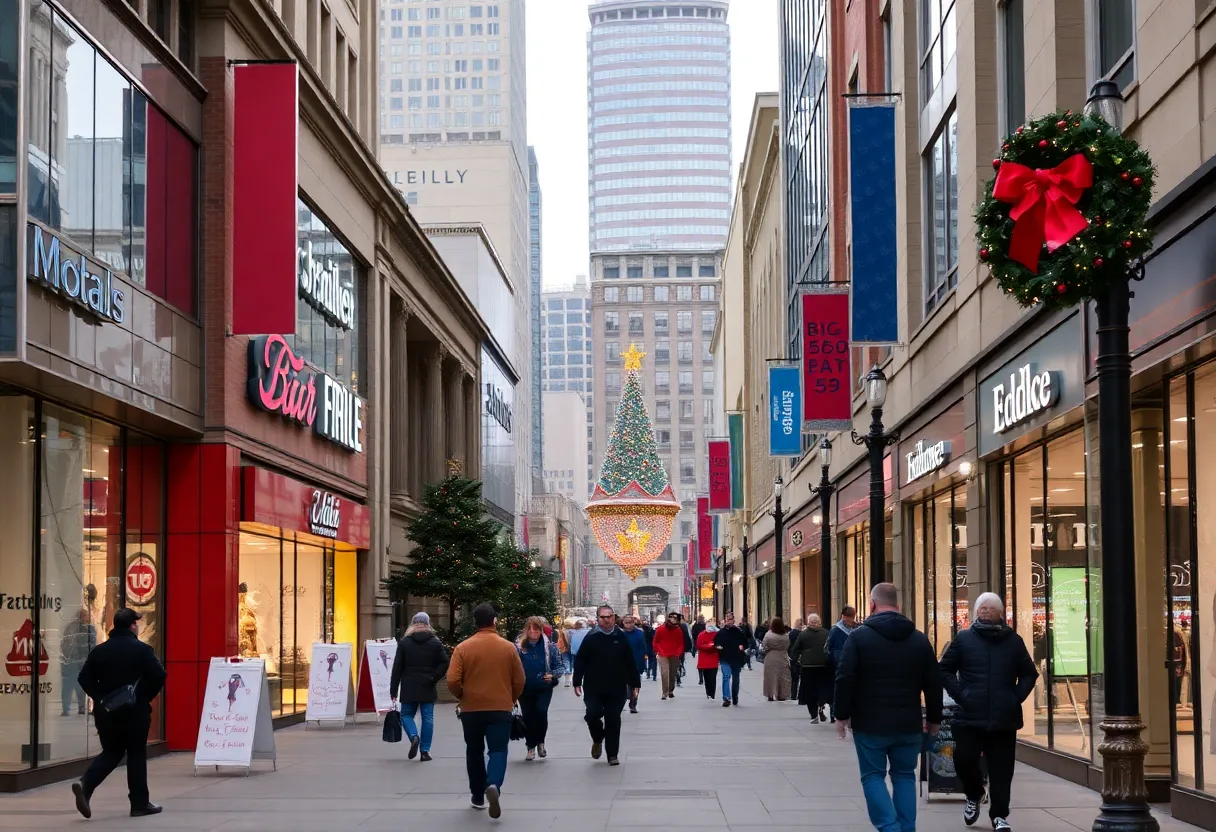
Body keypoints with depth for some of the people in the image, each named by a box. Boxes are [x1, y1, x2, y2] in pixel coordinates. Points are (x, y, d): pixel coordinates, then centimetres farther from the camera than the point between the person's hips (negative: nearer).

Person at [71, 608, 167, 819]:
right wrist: (147, 696, 1)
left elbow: (84, 679, 3)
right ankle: (140, 803, 10)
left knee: (111, 752, 16)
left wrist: (100, 697, 10)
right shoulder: (142, 650, -8)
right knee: (136, 755, 6)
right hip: (135, 711, -4)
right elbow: (159, 677, -14)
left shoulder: (99, 650, 4)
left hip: (106, 711, 4)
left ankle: (85, 784, -8)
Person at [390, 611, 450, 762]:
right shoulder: (435, 642, 2)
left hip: (409, 687, 0)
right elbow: (444, 663, -8)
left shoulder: (404, 642, 1)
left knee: (406, 715, 13)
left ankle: (414, 736, -14)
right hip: (427, 687, 1)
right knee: (427, 718, 5)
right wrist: (434, 678, -2)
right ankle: (425, 750, 2)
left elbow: (397, 667, -1)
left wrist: (393, 690, 0)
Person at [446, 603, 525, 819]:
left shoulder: (463, 648, -6)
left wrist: (462, 697, 9)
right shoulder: (508, 647, -3)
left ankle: (477, 796, 23)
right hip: (501, 709, -1)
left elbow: (452, 681, -11)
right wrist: (510, 700, 19)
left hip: (471, 709, 1)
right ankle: (493, 785, -29)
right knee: (498, 750, -2)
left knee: (474, 752, 17)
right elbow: (519, 681, 2)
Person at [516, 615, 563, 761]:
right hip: (525, 689, 1)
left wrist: (552, 676, -15)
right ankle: (531, 747, 21)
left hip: (544, 689, -1)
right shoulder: (519, 647, -2)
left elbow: (558, 666, 3)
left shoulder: (550, 647, 0)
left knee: (541, 712, -19)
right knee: (528, 716, 4)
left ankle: (540, 742, 4)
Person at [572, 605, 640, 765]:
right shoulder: (591, 638, -2)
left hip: (616, 688, 1)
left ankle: (612, 755, 12)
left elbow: (631, 662, 8)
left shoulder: (620, 637, 4)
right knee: (592, 715, -10)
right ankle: (597, 740, 22)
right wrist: (577, 682, -8)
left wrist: (635, 683, 7)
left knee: (613, 721, 3)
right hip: (594, 688, -1)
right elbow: (580, 661, -2)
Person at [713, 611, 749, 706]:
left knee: (736, 679, 15)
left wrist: (742, 647, -10)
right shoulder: (720, 633, 1)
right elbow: (715, 643, 11)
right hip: (725, 659, -2)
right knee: (726, 676, -21)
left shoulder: (738, 632, 2)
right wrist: (718, 647, -10)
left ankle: (735, 699, 31)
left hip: (736, 659, 2)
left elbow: (746, 643, 10)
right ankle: (726, 698, -28)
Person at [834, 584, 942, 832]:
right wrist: (933, 718, 17)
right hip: (909, 724, 3)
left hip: (870, 723, -3)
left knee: (873, 776, 7)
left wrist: (842, 715, 0)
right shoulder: (919, 639, 6)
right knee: (904, 776, 14)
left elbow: (845, 679, -9)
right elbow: (934, 683, 8)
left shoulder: (859, 636, -5)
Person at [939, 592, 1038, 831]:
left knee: (1001, 769, 1)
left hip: (1004, 719, 0)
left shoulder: (1014, 641, 8)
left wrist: (1017, 697, 0)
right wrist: (960, 694, -4)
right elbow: (945, 670, 8)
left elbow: (1029, 674, 14)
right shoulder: (964, 639, 5)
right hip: (970, 717, 0)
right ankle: (974, 795, 24)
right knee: (964, 760, -6)